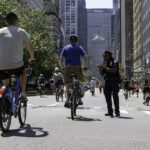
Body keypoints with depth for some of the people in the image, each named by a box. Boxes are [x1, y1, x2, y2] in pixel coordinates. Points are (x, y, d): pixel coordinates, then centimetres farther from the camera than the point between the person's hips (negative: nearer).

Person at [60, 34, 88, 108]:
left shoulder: (66, 48, 10)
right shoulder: (79, 48, 8)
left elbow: (61, 59, 1)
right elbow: (85, 57, -5)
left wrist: (63, 66, 13)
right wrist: (85, 66, 3)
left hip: (68, 68, 0)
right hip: (78, 67, 0)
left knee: (67, 85, 0)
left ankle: (67, 100, -16)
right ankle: (79, 99, 13)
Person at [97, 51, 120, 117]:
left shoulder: (114, 62, -8)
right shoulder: (104, 63, 11)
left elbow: (113, 70, -25)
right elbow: (102, 74, 12)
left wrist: (103, 67, -26)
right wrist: (100, 68, -9)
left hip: (114, 82, -5)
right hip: (107, 82, 6)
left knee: (115, 96, -7)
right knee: (107, 96, 0)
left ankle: (117, 112, 0)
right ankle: (110, 112, 3)